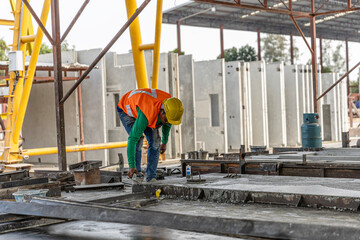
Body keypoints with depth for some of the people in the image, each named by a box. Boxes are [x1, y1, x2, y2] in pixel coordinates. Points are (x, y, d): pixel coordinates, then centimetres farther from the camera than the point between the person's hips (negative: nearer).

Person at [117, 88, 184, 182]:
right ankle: (137, 176, -16)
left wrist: (165, 142, 10)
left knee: (155, 141, -12)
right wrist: (131, 166, -49)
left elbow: (167, 124, -1)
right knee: (138, 139, -26)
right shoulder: (146, 116, -47)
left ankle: (151, 177, -9)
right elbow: (132, 139, -45)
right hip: (126, 110, -6)